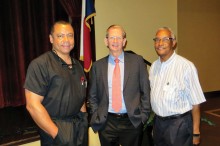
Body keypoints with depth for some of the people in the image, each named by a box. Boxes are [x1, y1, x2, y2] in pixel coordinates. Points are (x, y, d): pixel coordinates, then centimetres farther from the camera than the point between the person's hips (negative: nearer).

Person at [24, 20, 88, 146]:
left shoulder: (77, 65, 8)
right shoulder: (40, 65, -14)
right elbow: (33, 105, -18)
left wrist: (84, 117, 4)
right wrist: (57, 134, -19)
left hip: (80, 126, 7)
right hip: (55, 128, -6)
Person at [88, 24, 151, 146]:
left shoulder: (137, 61, -1)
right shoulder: (97, 66, 3)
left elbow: (145, 91, 1)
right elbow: (92, 96, 9)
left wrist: (143, 116, -2)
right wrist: (96, 117, 1)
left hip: (132, 121, -1)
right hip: (106, 123, 1)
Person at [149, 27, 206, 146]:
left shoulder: (186, 66, -17)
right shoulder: (154, 66, 3)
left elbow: (195, 103, -14)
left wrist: (196, 133, -11)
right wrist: (154, 123, 12)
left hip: (179, 125, -5)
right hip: (158, 122, 6)